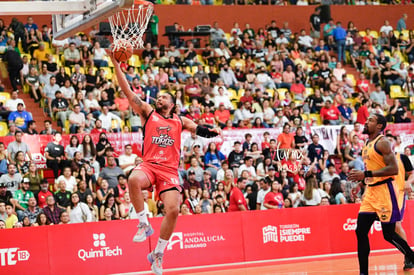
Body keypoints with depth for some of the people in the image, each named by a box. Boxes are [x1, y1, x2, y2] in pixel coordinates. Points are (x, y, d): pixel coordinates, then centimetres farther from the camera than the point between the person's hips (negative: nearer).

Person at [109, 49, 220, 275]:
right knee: (133, 180, -36)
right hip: (149, 164, -1)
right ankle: (144, 224, -19)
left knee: (173, 210, -14)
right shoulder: (148, 112, 14)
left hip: (169, 169, 1)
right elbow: (127, 91, 8)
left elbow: (198, 129, 9)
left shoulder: (179, 121, 20)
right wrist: (115, 63, 2)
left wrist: (211, 131, -15)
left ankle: (158, 253, 5)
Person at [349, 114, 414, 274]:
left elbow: (394, 169, -22)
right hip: (370, 191, 9)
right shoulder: (367, 144, 16)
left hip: (384, 191, -9)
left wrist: (366, 174, -24)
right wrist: (360, 177, 14)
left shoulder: (382, 143, -12)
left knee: (389, 234, -4)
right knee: (361, 231, 0)